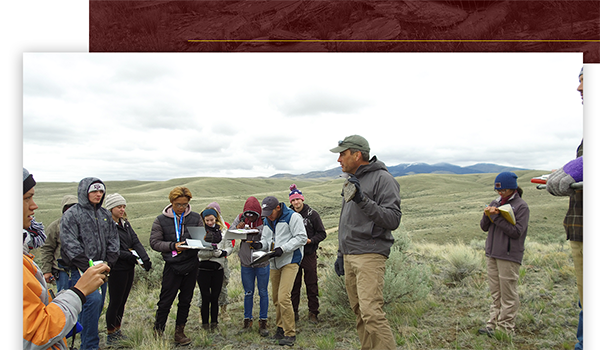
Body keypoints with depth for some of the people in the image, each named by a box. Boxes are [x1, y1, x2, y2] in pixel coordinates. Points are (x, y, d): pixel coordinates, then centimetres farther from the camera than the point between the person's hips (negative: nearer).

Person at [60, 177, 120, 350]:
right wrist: (88, 267, -15)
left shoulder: (105, 214, 14)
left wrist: (109, 263, 2)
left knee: (98, 306, 10)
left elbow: (113, 240, 15)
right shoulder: (71, 214, -5)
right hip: (82, 269, -6)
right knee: (93, 300, -21)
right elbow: (69, 244, -12)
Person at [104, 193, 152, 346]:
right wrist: (128, 256, -21)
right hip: (117, 269, -7)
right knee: (115, 302, 2)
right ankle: (110, 335, 16)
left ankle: (117, 331, 27)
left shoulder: (125, 224, 12)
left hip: (129, 268, 7)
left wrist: (145, 259, -8)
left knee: (122, 301, 15)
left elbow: (136, 242, 5)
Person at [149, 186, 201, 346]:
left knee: (186, 300, 12)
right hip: (172, 265, -2)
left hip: (191, 265, 3)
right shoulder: (161, 220, -3)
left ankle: (179, 331, 27)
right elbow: (154, 242, -6)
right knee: (165, 301, 2)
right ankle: (158, 333, 19)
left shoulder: (195, 218, 3)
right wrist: (173, 246, -19)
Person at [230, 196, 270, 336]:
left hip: (262, 262, -2)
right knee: (248, 293, 12)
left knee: (263, 292, 8)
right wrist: (237, 228, -19)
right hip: (246, 262, 2)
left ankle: (263, 322, 20)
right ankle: (247, 320, 27)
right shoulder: (240, 218, -4)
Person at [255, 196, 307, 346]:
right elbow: (266, 238, 19)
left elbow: (301, 237, -14)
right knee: (276, 299, 11)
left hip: (290, 261, -7)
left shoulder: (293, 216, -10)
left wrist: (282, 249, -21)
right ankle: (281, 328, 27)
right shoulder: (267, 221, 13)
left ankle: (290, 334, -5)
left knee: (284, 297, -16)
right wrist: (260, 244, -5)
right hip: (274, 263, 7)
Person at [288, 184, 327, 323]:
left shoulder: (312, 214, -5)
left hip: (309, 254, -2)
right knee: (294, 285, 8)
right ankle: (293, 313, 19)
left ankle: (313, 313, 15)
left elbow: (322, 233, -2)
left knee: (311, 284, 5)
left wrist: (311, 241, -17)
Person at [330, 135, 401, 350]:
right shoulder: (352, 181, 18)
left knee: (371, 312, -16)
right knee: (359, 311, 10)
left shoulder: (382, 179, -9)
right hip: (349, 256, 8)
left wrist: (363, 200, -24)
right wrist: (341, 254, 24)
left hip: (370, 255, -8)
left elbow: (393, 220, -16)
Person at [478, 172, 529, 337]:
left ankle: (505, 328, 7)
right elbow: (484, 227, 11)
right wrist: (487, 215, -8)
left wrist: (497, 217, -18)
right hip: (492, 254, 6)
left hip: (509, 256, -6)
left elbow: (517, 231, -15)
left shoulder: (521, 206, -6)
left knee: (508, 294, 0)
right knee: (495, 293, 12)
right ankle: (493, 324, 18)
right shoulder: (495, 203, 12)